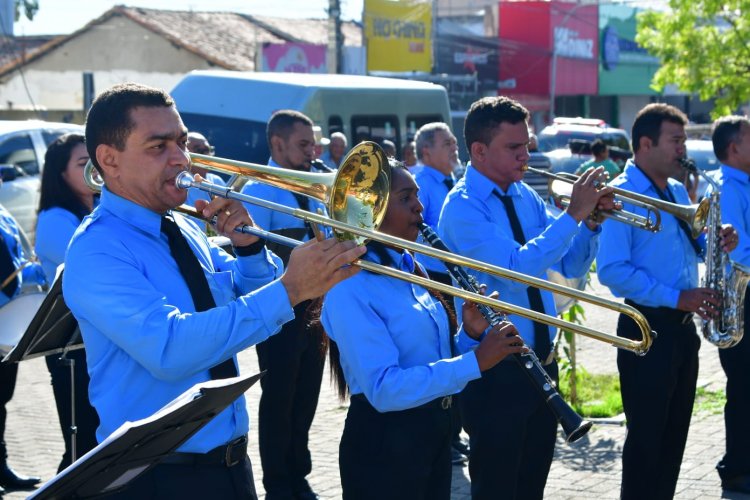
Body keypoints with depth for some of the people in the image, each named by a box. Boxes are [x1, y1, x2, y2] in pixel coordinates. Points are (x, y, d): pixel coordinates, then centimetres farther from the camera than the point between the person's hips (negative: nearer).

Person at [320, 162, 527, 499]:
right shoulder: (350, 287, -18)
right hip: (383, 444, -8)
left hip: (435, 430, 8)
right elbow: (383, 390, -27)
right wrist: (475, 361, -29)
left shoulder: (409, 269, 8)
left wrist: (470, 334, -6)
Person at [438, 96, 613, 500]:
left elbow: (571, 266, 11)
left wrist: (591, 222, -7)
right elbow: (515, 268, -27)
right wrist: (574, 213, -25)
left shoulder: (525, 196, 8)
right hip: (496, 372, -7)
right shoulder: (463, 206, -14)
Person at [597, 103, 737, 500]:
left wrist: (714, 242, 1)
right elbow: (611, 270, -22)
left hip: (682, 326, 8)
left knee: (674, 433, 14)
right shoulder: (621, 195, -14)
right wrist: (676, 297, -21)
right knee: (646, 435, -2)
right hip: (646, 328, -8)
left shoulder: (678, 191, 12)